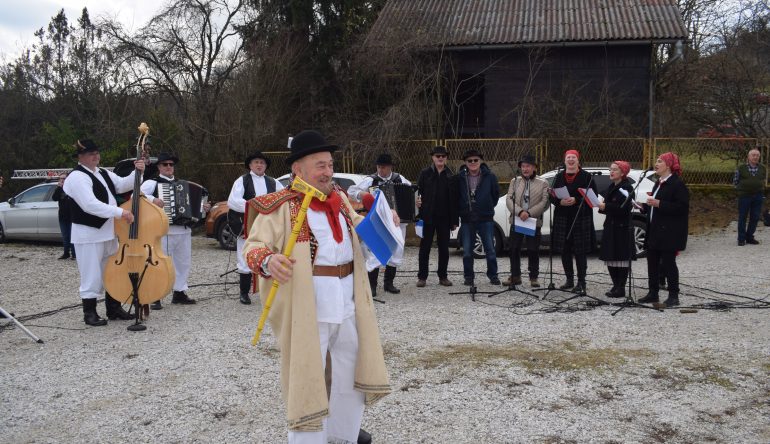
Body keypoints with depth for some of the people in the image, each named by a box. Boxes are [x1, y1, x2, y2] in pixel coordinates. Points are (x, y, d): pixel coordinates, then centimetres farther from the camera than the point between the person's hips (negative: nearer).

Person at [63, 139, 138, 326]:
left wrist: (137, 172, -9)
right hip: (89, 235, -9)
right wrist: (120, 212, -28)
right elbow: (90, 205, -27)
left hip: (109, 232, 9)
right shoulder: (77, 177, -15)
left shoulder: (103, 174, 14)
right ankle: (90, 313, 9)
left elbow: (124, 185, 10)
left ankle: (114, 309, 26)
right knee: (92, 276, -2)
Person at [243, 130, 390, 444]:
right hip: (306, 309, -7)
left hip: (349, 304, 8)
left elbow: (356, 225, 27)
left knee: (353, 373, 19)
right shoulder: (280, 207, -12)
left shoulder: (339, 197, 11)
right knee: (307, 380, 0)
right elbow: (253, 246, -16)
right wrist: (268, 261, -38)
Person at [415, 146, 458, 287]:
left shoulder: (450, 176, 6)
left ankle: (443, 276, 16)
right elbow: (418, 193, 2)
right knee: (425, 247, 3)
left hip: (444, 217, 2)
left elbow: (454, 199, 5)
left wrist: (454, 220, 2)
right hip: (428, 217, -2)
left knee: (444, 248, 7)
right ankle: (422, 276, 10)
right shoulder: (425, 174, 2)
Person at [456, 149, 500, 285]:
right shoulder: (460, 178, 0)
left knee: (490, 249, 1)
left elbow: (496, 193, 11)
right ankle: (468, 276, 16)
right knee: (467, 251, 5)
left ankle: (493, 275, 12)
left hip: (486, 219, -1)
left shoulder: (489, 176, -1)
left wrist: (489, 207, 10)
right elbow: (455, 196, 10)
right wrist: (461, 211, 8)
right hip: (467, 220, 1)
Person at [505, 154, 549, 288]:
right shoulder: (514, 181, 9)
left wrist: (529, 213, -16)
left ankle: (533, 277, 12)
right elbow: (509, 199, -1)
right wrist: (520, 212, -17)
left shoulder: (543, 183, 4)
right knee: (514, 249, 5)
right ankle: (515, 276, 15)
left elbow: (545, 202, -6)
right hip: (516, 220, 2)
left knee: (533, 251, 2)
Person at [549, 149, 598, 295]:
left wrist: (576, 200, -18)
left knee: (580, 252, -3)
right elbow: (552, 196, 10)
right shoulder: (559, 177, 13)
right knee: (565, 251, 8)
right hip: (562, 219, 4)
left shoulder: (586, 176, 0)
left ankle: (581, 282, 4)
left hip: (581, 219, -4)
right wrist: (560, 201, -11)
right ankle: (569, 280, 21)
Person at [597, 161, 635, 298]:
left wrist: (606, 206, -23)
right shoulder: (611, 187, 17)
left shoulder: (626, 188, -10)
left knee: (621, 258, -5)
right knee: (610, 257, 8)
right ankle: (616, 286, 17)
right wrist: (602, 206, 1)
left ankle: (621, 289, -1)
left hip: (622, 228, -8)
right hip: (610, 226, 9)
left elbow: (624, 208, -20)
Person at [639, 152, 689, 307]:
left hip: (669, 233, -9)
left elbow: (682, 207, -21)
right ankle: (653, 293, 20)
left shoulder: (677, 184, -13)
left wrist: (658, 204, -24)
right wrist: (644, 206, 9)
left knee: (668, 263, -3)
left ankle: (673, 296, 6)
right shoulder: (659, 183, 17)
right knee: (652, 262, 11)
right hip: (654, 231, 9)